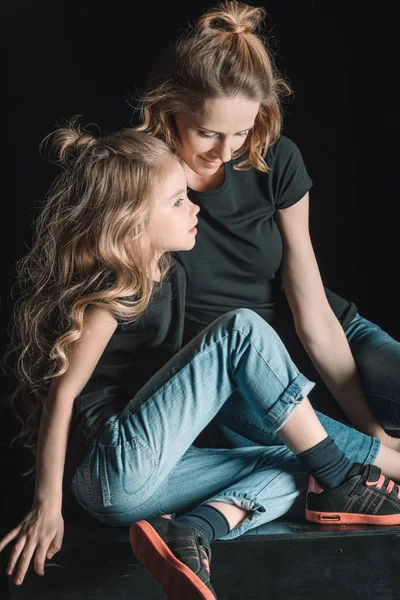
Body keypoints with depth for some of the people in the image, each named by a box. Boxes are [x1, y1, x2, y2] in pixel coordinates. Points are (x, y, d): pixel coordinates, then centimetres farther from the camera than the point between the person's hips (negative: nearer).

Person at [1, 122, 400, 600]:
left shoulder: (169, 274, 13)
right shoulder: (114, 290, -13)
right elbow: (63, 391, -15)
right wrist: (47, 505, -16)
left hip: (143, 481, 9)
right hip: (115, 468, -9)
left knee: (291, 464, 9)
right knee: (243, 330, -16)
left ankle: (186, 534, -17)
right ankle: (337, 483, -7)